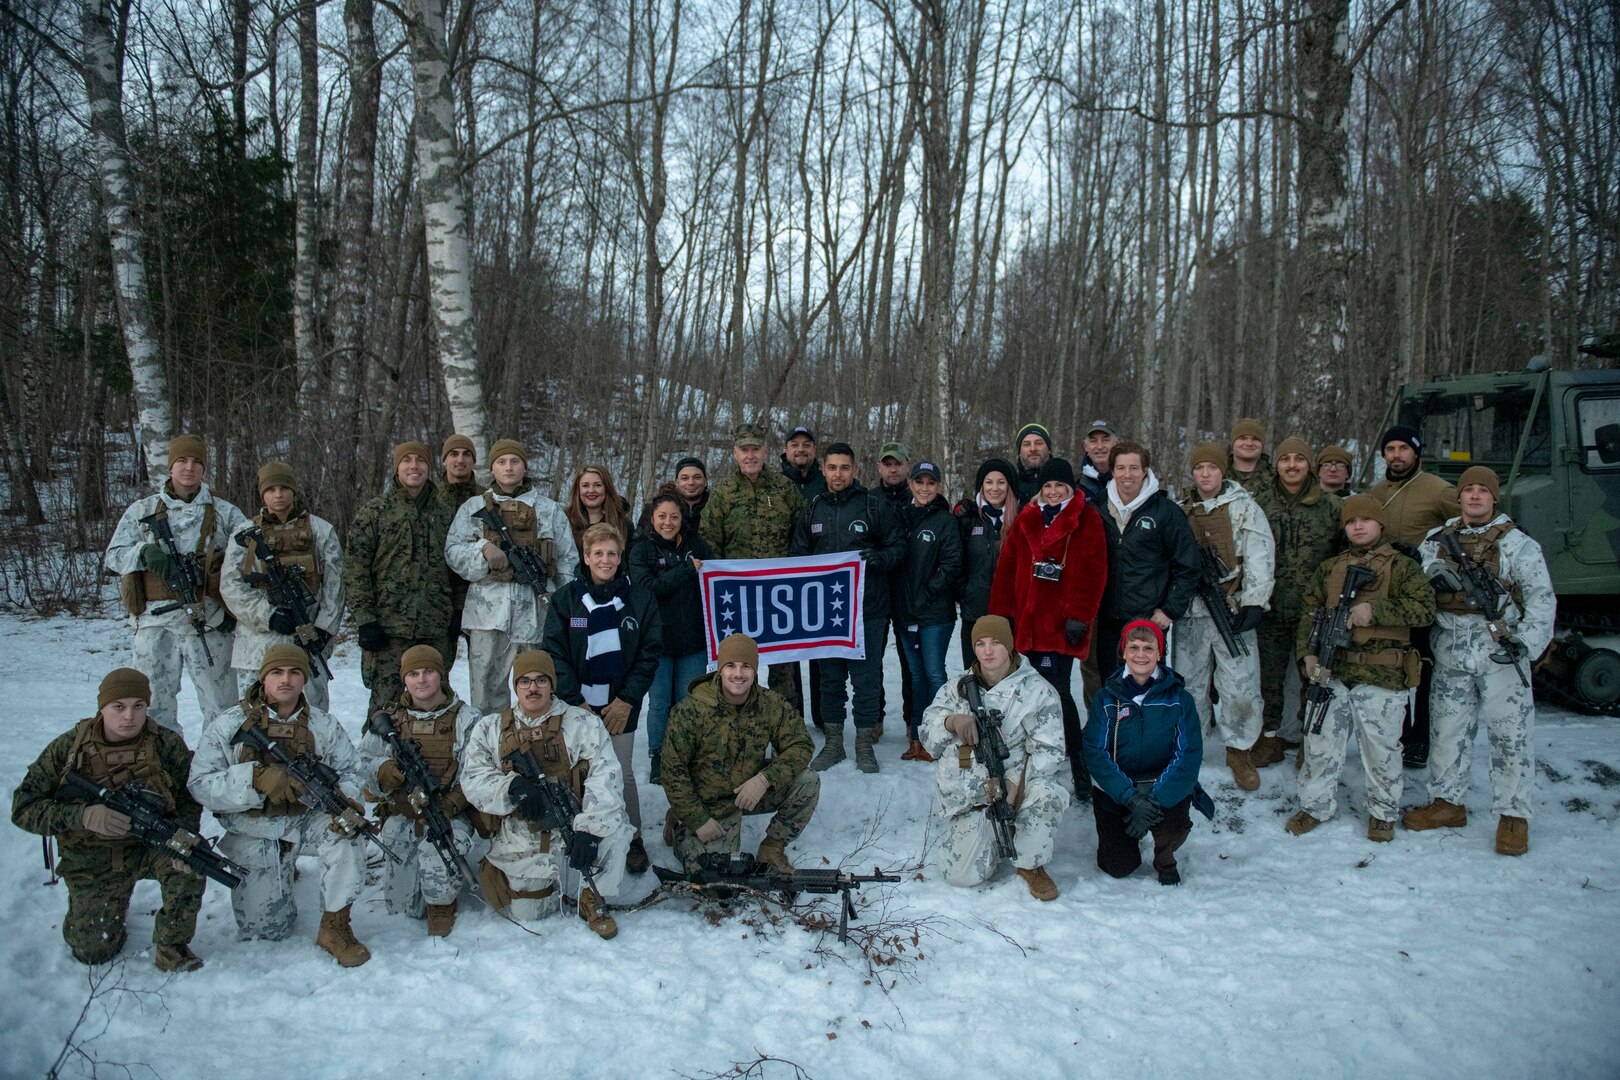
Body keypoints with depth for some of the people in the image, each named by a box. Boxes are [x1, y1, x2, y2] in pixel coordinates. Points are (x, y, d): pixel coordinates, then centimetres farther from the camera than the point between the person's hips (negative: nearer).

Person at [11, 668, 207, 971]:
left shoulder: (168, 745, -13)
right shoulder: (68, 747, -13)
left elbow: (189, 801, -7)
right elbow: (23, 807, -13)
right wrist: (85, 816, -31)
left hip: (151, 845, -1)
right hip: (93, 859, 1)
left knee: (189, 865, -32)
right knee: (93, 951, 2)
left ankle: (172, 947, -8)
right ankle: (111, 905, 37)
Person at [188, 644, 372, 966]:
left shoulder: (322, 725, -3)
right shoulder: (230, 724, -10)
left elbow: (350, 771, 1)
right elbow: (199, 783, -15)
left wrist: (347, 801, -24)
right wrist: (257, 779, -31)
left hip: (307, 821, 1)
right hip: (253, 834, -1)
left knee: (347, 831, -33)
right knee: (264, 930, 1)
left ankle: (335, 926, -16)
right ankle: (280, 872, 35)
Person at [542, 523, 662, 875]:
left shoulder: (641, 599, 0)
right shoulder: (565, 598, 0)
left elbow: (650, 653, 1)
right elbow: (554, 652, -2)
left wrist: (627, 700, -6)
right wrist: (575, 700, -9)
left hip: (621, 705, 0)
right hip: (577, 705, 0)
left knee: (621, 773, 3)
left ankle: (633, 840, 19)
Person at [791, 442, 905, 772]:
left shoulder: (874, 504, -1)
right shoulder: (812, 510, 10)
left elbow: (898, 547, 2)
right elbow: (798, 555, 15)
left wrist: (879, 558, -19)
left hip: (867, 608, -3)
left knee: (866, 677, 2)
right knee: (830, 677, 11)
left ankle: (864, 743, 15)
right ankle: (833, 742, 23)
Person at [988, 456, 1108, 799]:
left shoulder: (1087, 520, 2)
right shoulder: (1026, 520, 14)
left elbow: (1093, 573, -6)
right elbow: (1007, 569, 12)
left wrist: (1078, 616, -14)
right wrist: (1001, 613, 5)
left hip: (1062, 624, -4)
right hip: (1028, 622, 4)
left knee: (1057, 691, -10)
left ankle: (1079, 768, 0)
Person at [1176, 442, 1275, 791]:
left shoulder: (1244, 506, -1)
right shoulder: (1180, 512, 9)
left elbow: (1260, 557, -7)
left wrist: (1253, 603, -13)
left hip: (1233, 610, -3)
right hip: (1191, 611, 3)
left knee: (1241, 685, -2)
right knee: (1188, 682, 11)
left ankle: (1239, 752, 15)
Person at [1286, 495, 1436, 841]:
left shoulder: (1401, 566, 1)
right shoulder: (1330, 568, 13)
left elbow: (1425, 608, -10)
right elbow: (1310, 611, 15)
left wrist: (1375, 610, -20)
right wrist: (1308, 651, 1)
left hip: (1381, 678, -3)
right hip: (1332, 673, 4)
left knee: (1381, 748, 5)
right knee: (1321, 741, 8)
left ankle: (1382, 812, 24)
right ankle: (1316, 805, 24)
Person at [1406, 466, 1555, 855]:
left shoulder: (1517, 544, -1)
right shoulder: (1438, 539, 11)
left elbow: (1542, 598, -6)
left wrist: (1526, 643, -18)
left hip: (1501, 654, -4)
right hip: (1450, 654, 4)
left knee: (1510, 733, 0)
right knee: (1447, 728, 12)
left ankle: (1513, 816, 11)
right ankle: (1447, 802, 26)